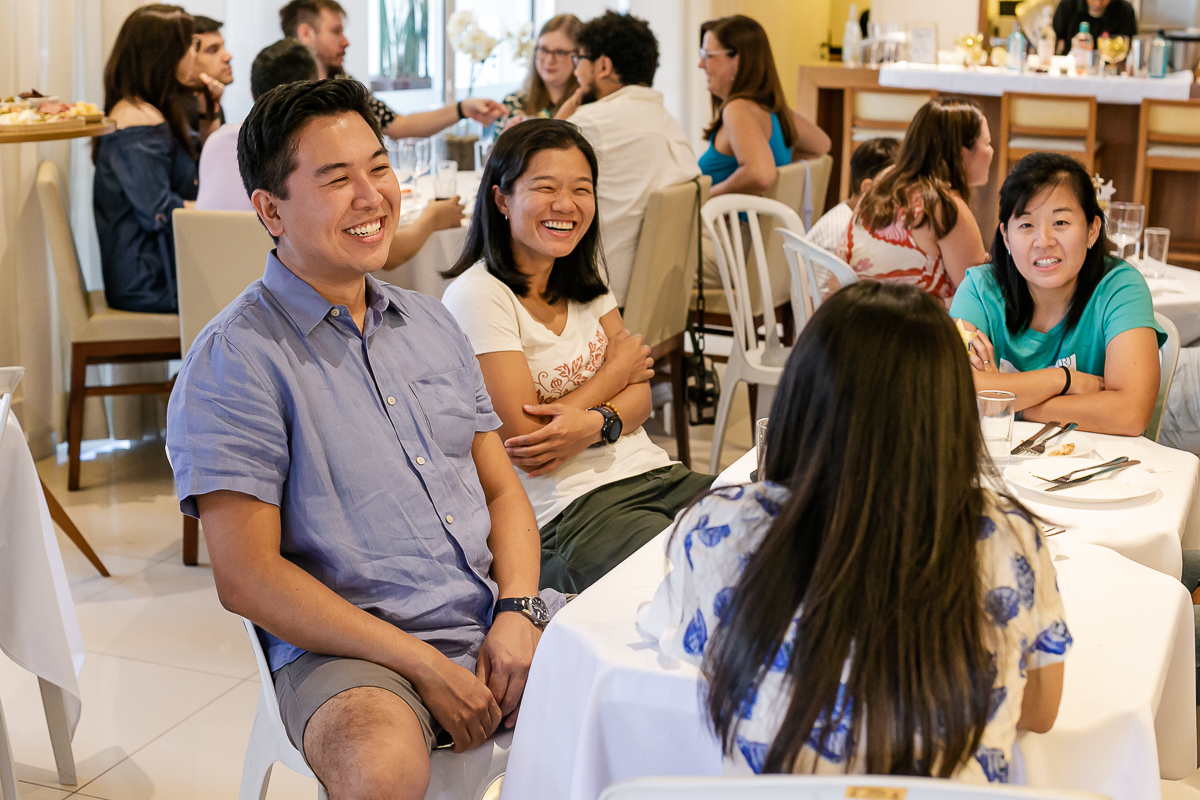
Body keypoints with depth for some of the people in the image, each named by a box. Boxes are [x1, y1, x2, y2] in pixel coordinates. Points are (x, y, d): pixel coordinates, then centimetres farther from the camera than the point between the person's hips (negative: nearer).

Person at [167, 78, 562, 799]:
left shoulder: (431, 323, 15)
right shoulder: (233, 360, -7)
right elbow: (247, 577, -12)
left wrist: (518, 611, -5)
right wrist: (424, 666, -16)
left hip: (501, 615, 6)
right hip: (347, 646, -6)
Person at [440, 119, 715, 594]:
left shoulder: (584, 284, 16)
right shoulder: (477, 295, -8)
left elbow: (640, 392, 11)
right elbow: (524, 438, -13)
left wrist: (595, 422, -14)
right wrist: (618, 369, 1)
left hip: (654, 475, 8)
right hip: (568, 513, -7)